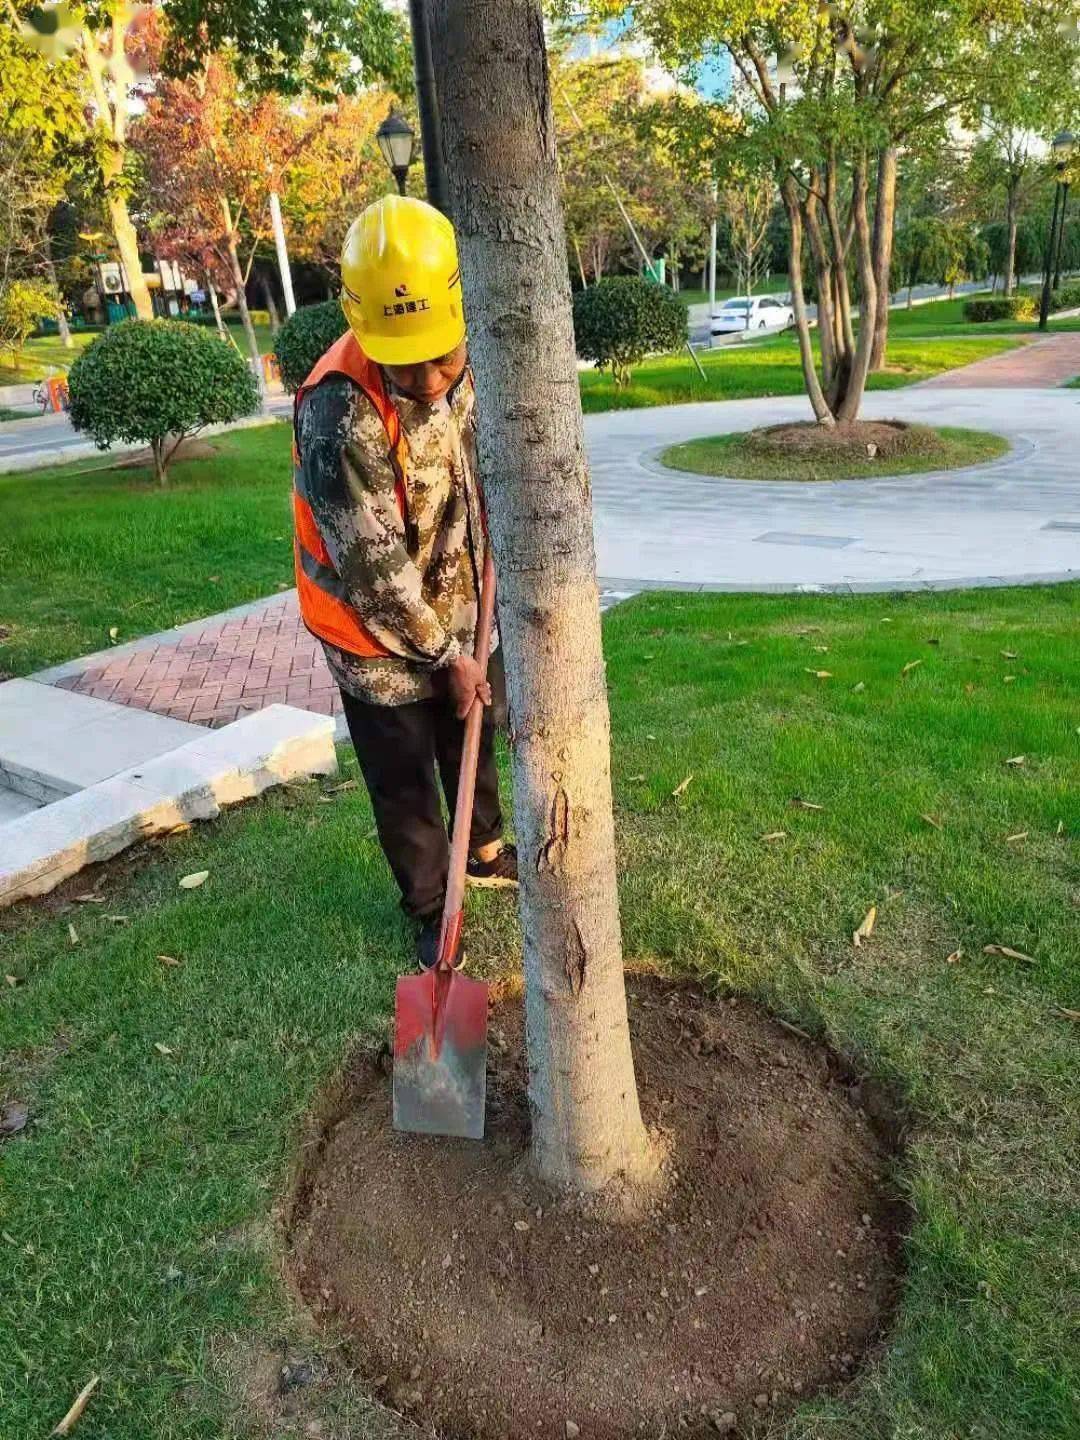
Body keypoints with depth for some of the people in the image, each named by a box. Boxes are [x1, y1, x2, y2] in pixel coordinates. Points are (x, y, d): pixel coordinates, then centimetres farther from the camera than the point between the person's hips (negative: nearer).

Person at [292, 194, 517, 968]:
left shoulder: (464, 368, -9)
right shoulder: (341, 415, -31)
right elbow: (374, 569, -26)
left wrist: (490, 583, 6)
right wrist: (445, 653, -18)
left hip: (461, 614, 7)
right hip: (381, 636, -6)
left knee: (473, 742, 25)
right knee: (404, 782, 11)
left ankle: (486, 850, 51)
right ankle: (431, 907, 34)